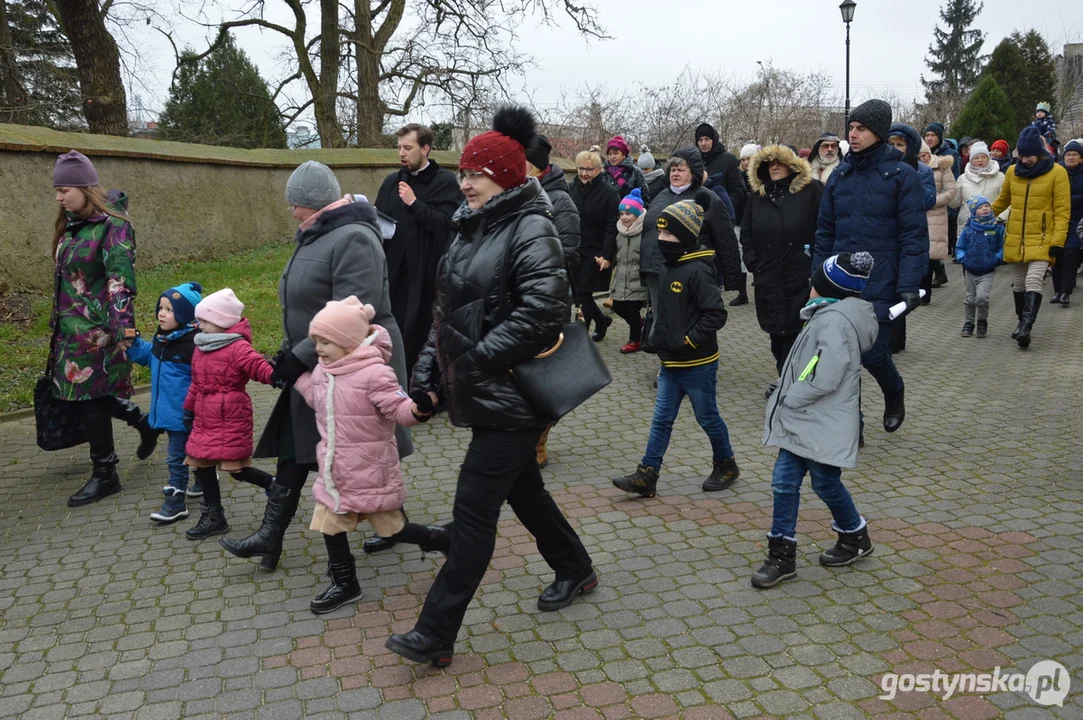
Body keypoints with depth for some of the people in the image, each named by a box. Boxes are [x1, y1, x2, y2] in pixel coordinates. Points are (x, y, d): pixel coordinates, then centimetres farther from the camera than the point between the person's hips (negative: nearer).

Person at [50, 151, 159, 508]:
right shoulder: (72, 225, 11)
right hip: (73, 327, 8)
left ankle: (104, 475, 11)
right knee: (85, 393, 13)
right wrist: (58, 319, 23)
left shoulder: (112, 226, -14)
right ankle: (146, 424, 34)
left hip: (97, 328, -8)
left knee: (89, 396, -2)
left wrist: (124, 326, -29)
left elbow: (121, 279, -22)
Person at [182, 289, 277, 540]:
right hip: (205, 418, 8)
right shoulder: (201, 347, 10)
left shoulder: (238, 348, -16)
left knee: (237, 469, -3)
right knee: (202, 464, 10)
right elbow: (196, 383, 18)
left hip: (231, 418, -8)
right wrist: (189, 409, 21)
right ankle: (213, 516, 21)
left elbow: (262, 368, -27)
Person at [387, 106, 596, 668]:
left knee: (474, 508, -4)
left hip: (510, 397, -9)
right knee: (522, 490, 21)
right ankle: (575, 569, 43)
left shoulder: (531, 230, -14)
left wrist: (479, 357, -20)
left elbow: (541, 308, -26)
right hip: (479, 392, 9)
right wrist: (430, 368, 8)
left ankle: (435, 634, 5)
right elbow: (448, 308, 16)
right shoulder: (472, 227, 12)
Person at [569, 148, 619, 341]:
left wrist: (606, 255, -17)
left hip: (594, 253, -5)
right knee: (576, 292, 9)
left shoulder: (609, 192, -7)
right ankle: (601, 320, 33)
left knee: (582, 293, -6)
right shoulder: (571, 189, 7)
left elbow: (613, 227, -11)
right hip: (572, 251, 5)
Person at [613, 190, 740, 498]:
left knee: (708, 417, 9)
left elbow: (716, 314, -23)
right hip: (670, 363, 8)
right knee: (661, 420, 8)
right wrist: (662, 339, 11)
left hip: (698, 364, -8)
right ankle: (646, 476, 12)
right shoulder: (670, 269, 8)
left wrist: (687, 341, -21)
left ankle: (726, 465, 31)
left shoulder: (698, 270, -19)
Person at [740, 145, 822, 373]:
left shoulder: (812, 190, -2)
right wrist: (752, 261, 7)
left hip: (802, 279, -5)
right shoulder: (757, 195, 14)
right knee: (777, 333, 10)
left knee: (796, 331, -5)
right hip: (769, 279, 5)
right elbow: (746, 232, 19)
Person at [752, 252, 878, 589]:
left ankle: (856, 538, 34)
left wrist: (789, 399, -15)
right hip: (803, 421, 9)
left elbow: (825, 379, -26)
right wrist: (785, 392, 7)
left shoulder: (834, 320, -20)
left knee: (826, 483, 8)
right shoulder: (827, 315, 12)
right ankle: (782, 554, 12)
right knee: (784, 482, 5)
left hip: (824, 425, -9)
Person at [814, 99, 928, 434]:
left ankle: (895, 394, 31)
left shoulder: (901, 175, -5)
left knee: (872, 353, -4)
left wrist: (909, 286, -15)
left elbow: (914, 235, -8)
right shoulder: (840, 175, 9)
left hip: (880, 285, -4)